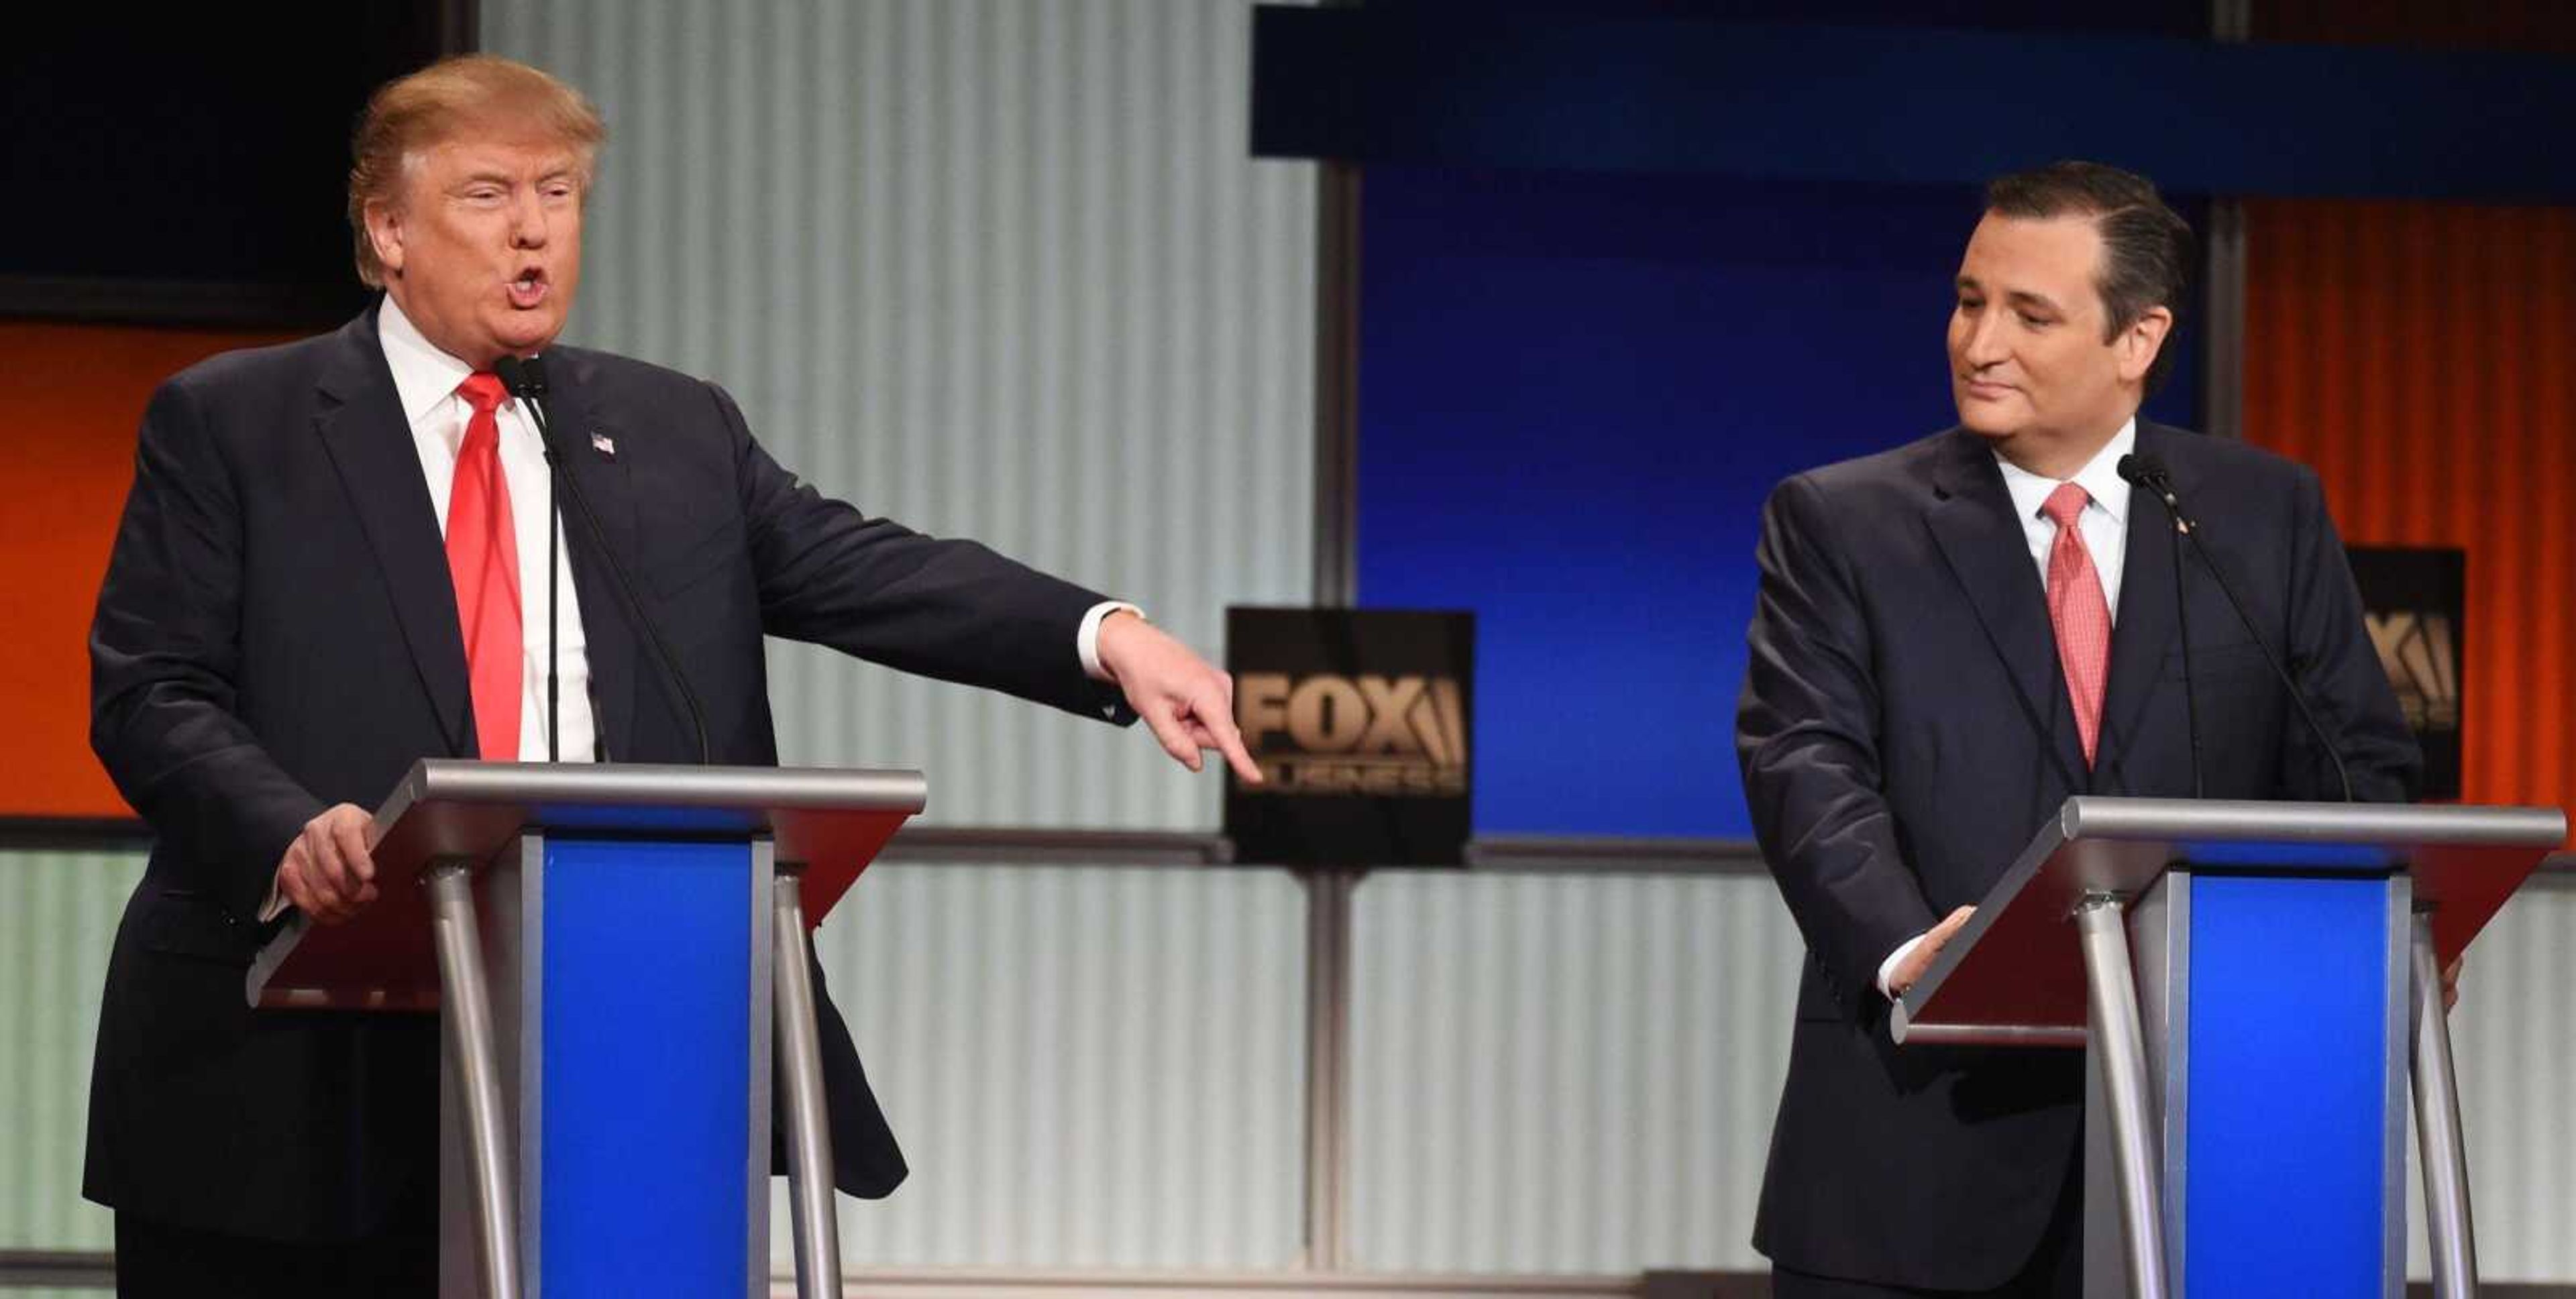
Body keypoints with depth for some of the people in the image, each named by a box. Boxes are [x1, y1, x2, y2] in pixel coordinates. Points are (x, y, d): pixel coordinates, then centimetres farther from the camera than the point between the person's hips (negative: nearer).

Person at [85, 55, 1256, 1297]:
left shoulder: (676, 434, 14)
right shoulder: (225, 428, 5)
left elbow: (870, 573, 2)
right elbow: (149, 695, -3)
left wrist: (1107, 637, -16)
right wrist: (291, 833, -23)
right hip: (291, 1088, -2)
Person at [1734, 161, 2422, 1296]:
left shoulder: (2269, 515, 12)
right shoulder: (1838, 524, 6)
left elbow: (2357, 767, 10)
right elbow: (1807, 764, -7)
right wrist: (1902, 950, -26)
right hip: (1916, 1153, -1)